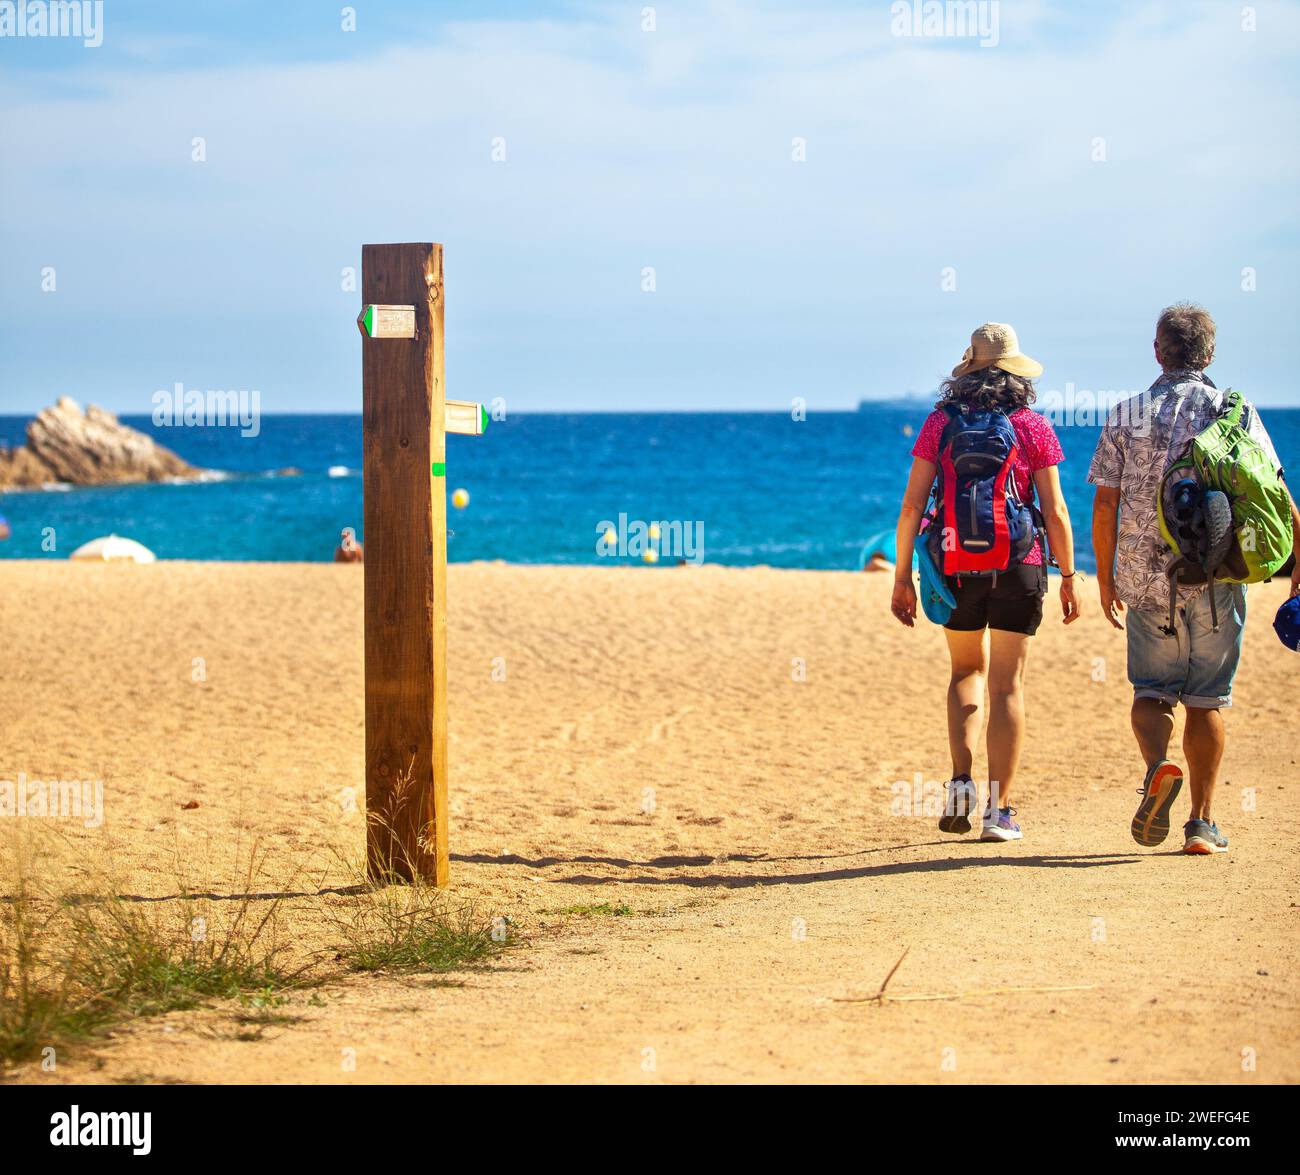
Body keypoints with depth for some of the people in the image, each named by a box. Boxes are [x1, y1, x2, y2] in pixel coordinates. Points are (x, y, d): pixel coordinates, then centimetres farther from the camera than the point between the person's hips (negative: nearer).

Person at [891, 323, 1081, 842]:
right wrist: (1068, 577, 7)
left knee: (967, 671, 21)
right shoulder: (1032, 427, -2)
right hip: (1017, 566, -1)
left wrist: (902, 578, 4)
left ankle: (961, 780, 2)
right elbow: (1055, 512, -2)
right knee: (1007, 687, 4)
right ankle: (1000, 809, 3)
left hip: (956, 567, 2)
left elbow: (911, 507, -2)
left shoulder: (940, 423, 1)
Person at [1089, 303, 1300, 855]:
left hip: (1147, 577, 1)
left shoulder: (1126, 415, 3)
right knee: (1206, 698, 8)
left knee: (1152, 690, 11)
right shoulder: (1235, 411, 0)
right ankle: (1202, 824, 6)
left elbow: (1104, 507, 2)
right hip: (1217, 578, 0)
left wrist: (1105, 580, 12)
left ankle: (1157, 765, -20)